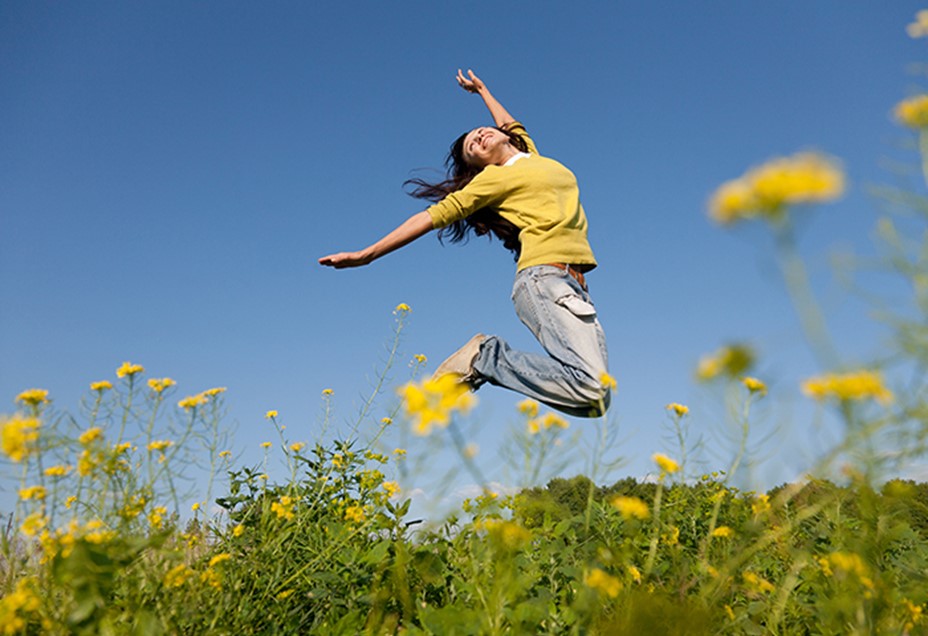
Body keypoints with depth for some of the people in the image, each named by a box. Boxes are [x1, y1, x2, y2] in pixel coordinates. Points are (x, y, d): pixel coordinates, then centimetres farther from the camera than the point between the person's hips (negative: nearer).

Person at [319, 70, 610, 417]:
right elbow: (435, 215, 4)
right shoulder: (493, 178, 8)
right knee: (591, 386, -25)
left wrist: (481, 89, 56)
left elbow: (510, 127, 47)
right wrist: (366, 255, 0)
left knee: (596, 401, -7)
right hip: (544, 280, -7)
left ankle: (485, 356, 0)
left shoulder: (533, 157, 26)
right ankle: (486, 356, -10)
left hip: (574, 288, 7)